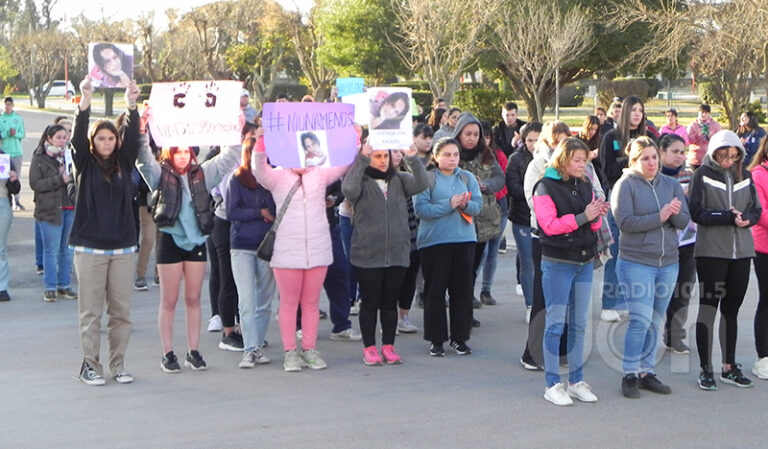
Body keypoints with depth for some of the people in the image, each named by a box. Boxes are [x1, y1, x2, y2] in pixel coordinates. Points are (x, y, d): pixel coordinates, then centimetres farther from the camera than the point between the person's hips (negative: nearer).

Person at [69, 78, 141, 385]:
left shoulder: (124, 163, 9)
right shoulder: (85, 164, 3)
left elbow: (133, 137, -4)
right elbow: (78, 137, -11)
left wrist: (132, 106, -20)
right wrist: (85, 103, -25)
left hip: (122, 247, 3)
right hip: (89, 247, -3)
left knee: (121, 310, 5)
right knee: (91, 311, 0)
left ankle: (118, 365, 15)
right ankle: (90, 364, 9)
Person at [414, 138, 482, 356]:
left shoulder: (467, 178, 11)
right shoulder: (426, 178, -2)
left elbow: (478, 206, 4)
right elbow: (421, 209, -12)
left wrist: (466, 204, -17)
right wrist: (449, 204, -18)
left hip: (464, 240, 4)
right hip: (434, 241, -4)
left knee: (462, 289, 6)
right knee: (435, 291, 0)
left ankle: (459, 337, 17)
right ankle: (436, 339, 10)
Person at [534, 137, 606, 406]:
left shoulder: (585, 186, 12)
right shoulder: (546, 187, -7)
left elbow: (593, 225, 14)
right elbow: (549, 225, -16)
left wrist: (597, 215, -8)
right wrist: (582, 217, -20)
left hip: (584, 261, 6)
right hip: (557, 263, -6)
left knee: (579, 323, 10)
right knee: (555, 323, -3)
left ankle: (577, 381, 18)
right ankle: (552, 385, 3)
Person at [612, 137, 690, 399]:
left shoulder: (671, 185, 9)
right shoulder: (625, 185, -6)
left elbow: (685, 221, 4)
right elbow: (625, 221, -17)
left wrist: (676, 214, -18)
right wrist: (659, 217, -19)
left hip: (668, 263, 5)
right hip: (636, 263, -5)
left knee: (655, 322, 11)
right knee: (641, 319, -10)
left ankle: (647, 372, 21)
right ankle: (630, 375, 3)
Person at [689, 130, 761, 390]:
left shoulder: (744, 176, 10)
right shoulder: (703, 175, -2)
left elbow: (756, 210, 11)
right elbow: (697, 212, -9)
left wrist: (746, 218, -11)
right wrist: (728, 217, -18)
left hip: (741, 251, 4)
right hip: (711, 251, -4)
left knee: (731, 309, 11)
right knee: (708, 307, 0)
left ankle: (729, 367, 20)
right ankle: (706, 369, 6)